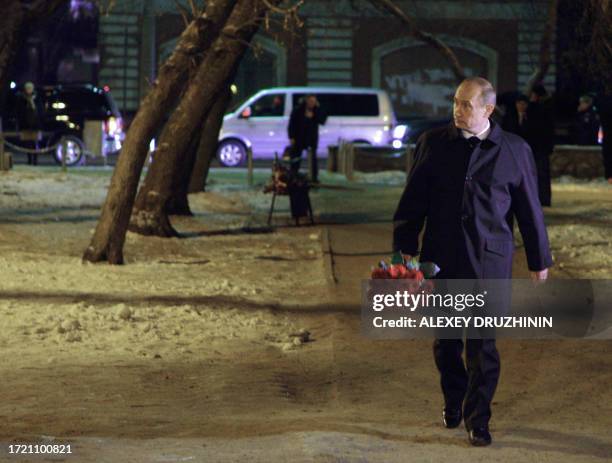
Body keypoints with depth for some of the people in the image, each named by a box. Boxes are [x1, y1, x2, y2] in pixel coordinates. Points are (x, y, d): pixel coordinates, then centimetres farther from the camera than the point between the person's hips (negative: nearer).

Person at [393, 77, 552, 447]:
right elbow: (413, 198, 7)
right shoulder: (433, 143, 4)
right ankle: (454, 402, 30)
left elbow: (530, 209, 6)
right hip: (441, 258, 2)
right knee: (445, 339, 10)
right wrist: (405, 247, 1)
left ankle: (477, 418, 6)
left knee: (482, 343, -3)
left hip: (489, 261, -2)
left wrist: (539, 260, 9)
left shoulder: (515, 150, 1)